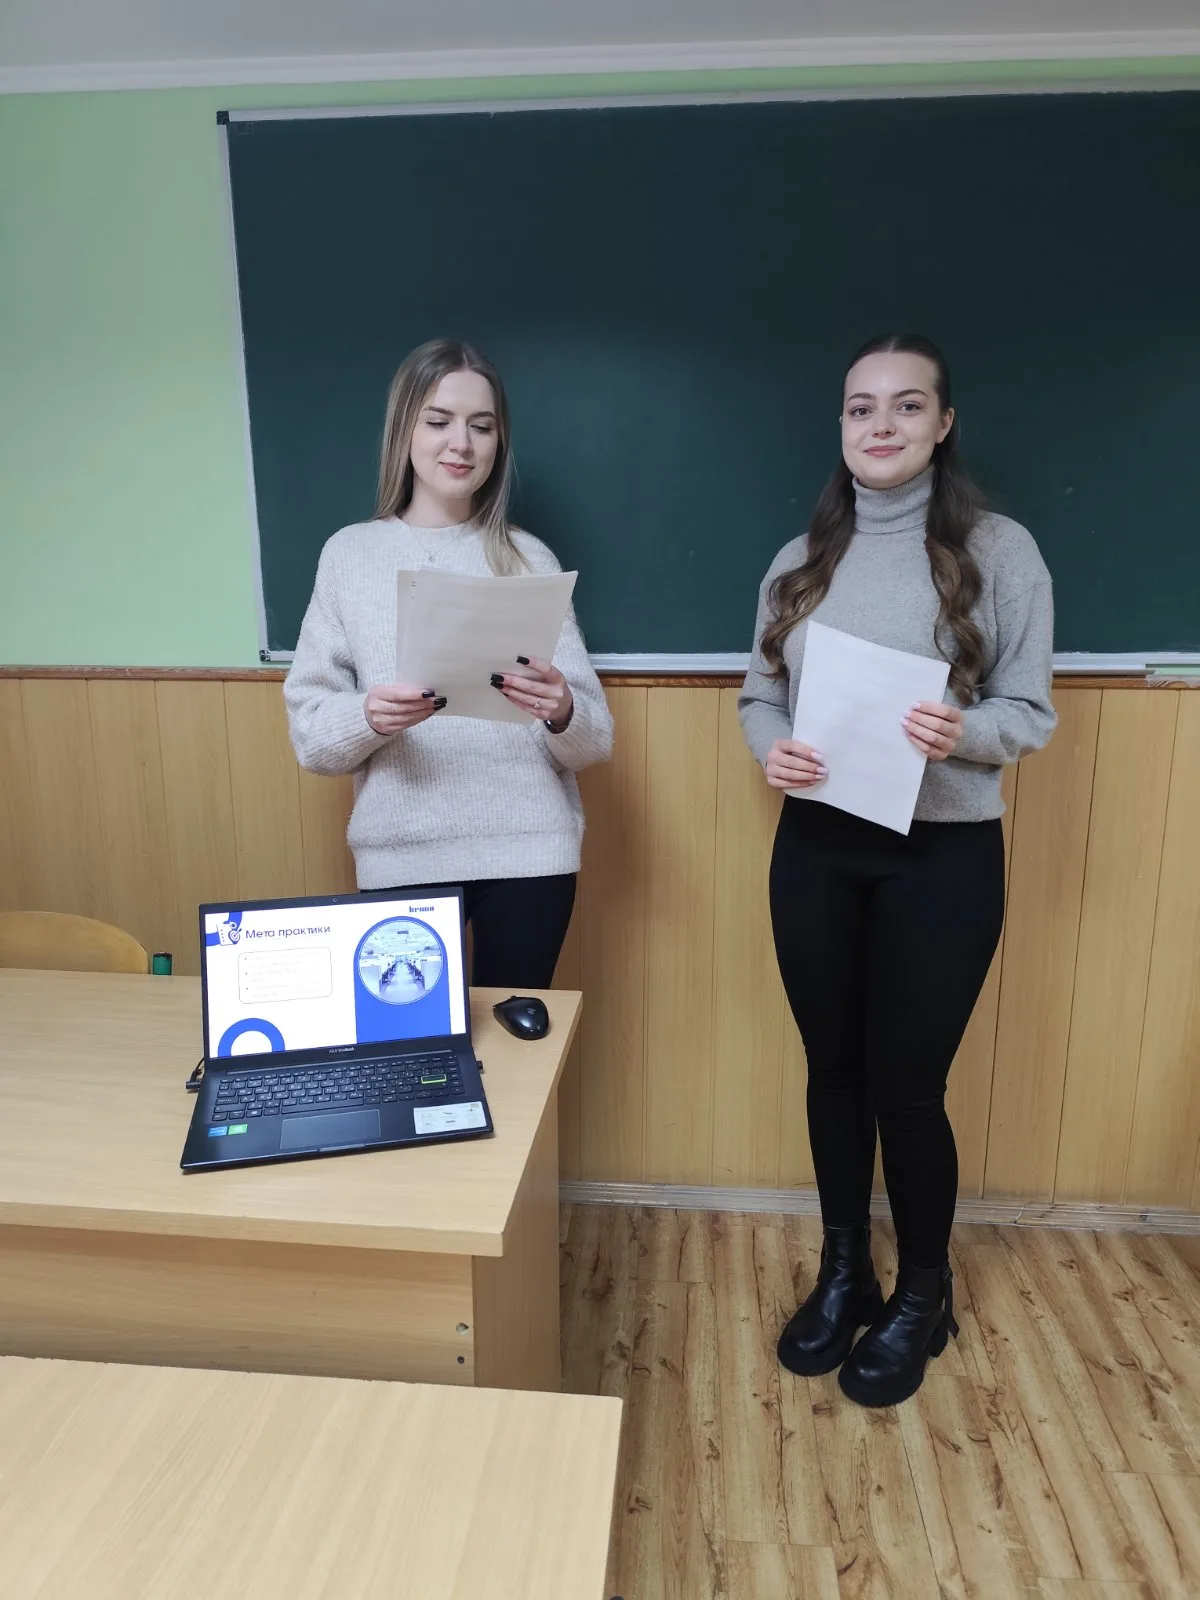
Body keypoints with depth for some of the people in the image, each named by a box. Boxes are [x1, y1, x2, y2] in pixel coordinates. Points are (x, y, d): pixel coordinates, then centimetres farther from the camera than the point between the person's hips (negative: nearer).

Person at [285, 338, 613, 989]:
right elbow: (308, 727, 1)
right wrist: (368, 717, -19)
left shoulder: (531, 560, 3)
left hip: (528, 852, 0)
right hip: (400, 857, 0)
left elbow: (594, 739, 1)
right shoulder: (350, 553, 3)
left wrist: (561, 712, -20)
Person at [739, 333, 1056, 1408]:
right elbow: (759, 695, 9)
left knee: (907, 1082, 5)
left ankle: (923, 1296, 32)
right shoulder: (800, 561, 7)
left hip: (943, 857, -3)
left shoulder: (1000, 551, -4)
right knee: (834, 1068, 15)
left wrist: (964, 732, -25)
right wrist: (773, 750, -13)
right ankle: (844, 1273, 37)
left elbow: (1031, 713, -4)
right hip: (816, 848, 4)